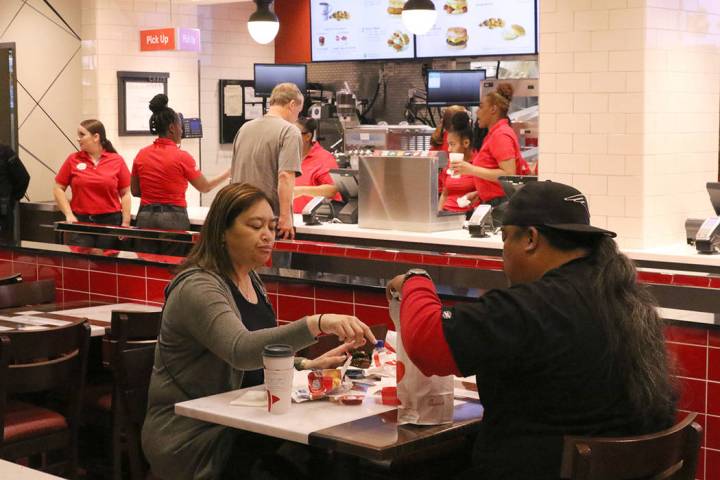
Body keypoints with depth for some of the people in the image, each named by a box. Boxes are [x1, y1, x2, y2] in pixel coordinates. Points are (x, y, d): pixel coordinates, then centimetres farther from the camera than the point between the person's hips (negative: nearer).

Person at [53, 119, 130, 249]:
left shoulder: (117, 161, 1)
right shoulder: (73, 160, 3)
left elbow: (125, 194, 4)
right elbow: (58, 189, 8)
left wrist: (126, 223, -1)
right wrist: (69, 214, -3)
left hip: (110, 221, 0)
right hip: (80, 221, 1)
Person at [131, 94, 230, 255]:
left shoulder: (141, 155, 4)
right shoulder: (181, 157, -9)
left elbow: (135, 191, 12)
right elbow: (205, 187, 3)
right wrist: (228, 173, 17)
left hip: (145, 218, 4)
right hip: (173, 219, -4)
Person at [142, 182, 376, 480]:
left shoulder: (251, 281, 11)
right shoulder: (198, 287, -18)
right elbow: (241, 351, -36)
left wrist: (307, 366, 1)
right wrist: (317, 324, -47)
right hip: (189, 437, -8)